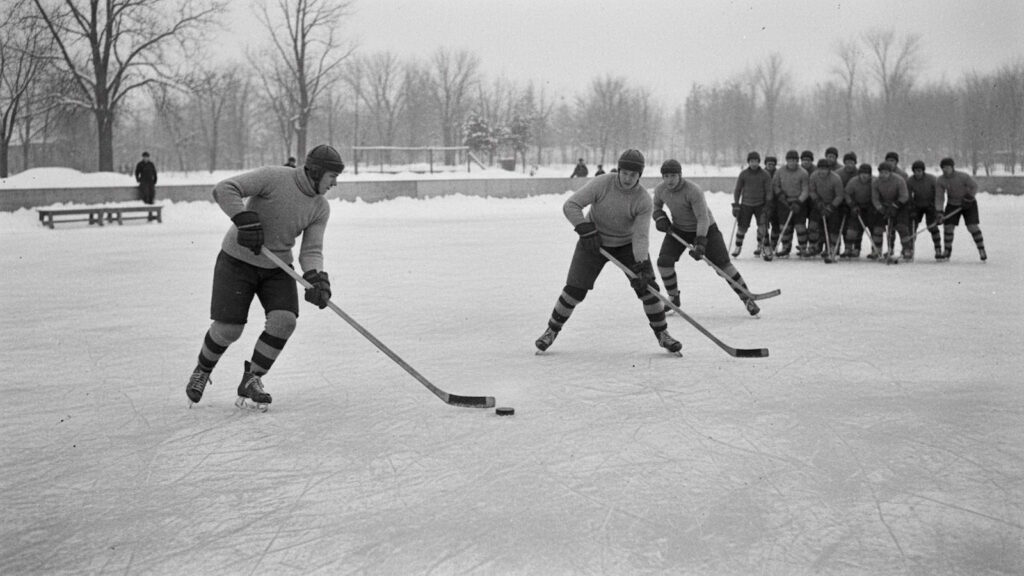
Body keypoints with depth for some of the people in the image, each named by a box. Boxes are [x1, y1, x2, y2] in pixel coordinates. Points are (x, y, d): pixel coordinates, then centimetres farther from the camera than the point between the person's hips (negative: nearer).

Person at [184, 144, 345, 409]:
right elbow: (224, 189, -26)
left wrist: (316, 278, -28)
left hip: (277, 268, 5)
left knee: (284, 320, -16)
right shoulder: (274, 177, -21)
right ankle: (202, 371, 25)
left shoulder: (320, 208, -3)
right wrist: (246, 221, -38)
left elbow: (311, 250, -8)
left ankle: (251, 379, 4)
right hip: (238, 260, -5)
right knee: (228, 329, -7)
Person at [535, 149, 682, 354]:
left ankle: (662, 333, 8)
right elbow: (570, 205, -23)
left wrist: (641, 266, -36)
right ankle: (552, 330, 13)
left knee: (647, 286, -9)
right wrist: (586, 230, -34)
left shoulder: (644, 200, -20)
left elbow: (641, 236, -23)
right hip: (594, 242, -1)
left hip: (627, 245, 1)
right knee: (575, 289, -7)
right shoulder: (602, 184, -23)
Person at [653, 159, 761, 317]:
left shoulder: (693, 191, -30)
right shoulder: (660, 190, -11)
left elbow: (703, 218, -32)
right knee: (664, 261, -12)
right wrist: (659, 218, -12)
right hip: (678, 230, 5)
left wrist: (700, 243, -42)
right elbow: (656, 206, 11)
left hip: (706, 229, -5)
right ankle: (674, 299, 8)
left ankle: (746, 298, 2)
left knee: (723, 263, -10)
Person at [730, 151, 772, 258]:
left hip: (760, 205, 0)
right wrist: (735, 204, 0)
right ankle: (738, 247, 15)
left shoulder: (765, 175, -2)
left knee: (762, 227, -8)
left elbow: (768, 191, 0)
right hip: (746, 204, 0)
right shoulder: (743, 174, 0)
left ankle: (760, 246, 12)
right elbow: (737, 190, 6)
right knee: (742, 227, -3)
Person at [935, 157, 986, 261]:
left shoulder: (963, 176, -22)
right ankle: (947, 250, 13)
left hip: (968, 204, -3)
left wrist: (969, 198, -23)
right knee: (948, 227, -6)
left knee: (972, 227, -11)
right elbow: (939, 197, -12)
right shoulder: (940, 181, -12)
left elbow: (974, 187, -11)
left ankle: (981, 250, 3)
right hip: (952, 205, 3)